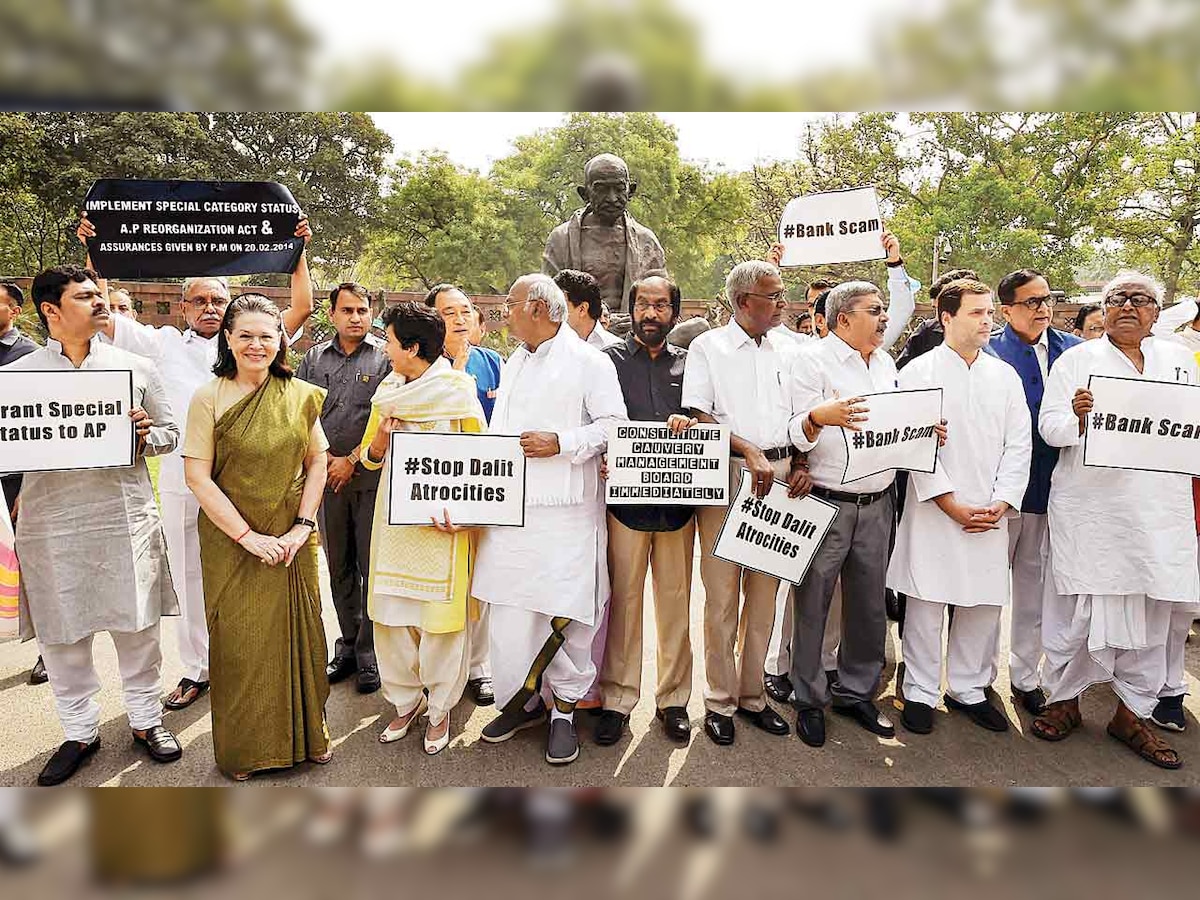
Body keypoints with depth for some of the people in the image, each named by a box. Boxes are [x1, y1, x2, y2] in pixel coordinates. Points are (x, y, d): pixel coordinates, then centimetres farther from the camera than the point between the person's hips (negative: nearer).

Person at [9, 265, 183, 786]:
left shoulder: (134, 367, 7)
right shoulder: (16, 375, 5)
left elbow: (170, 431, 11)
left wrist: (146, 437, -10)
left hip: (127, 516, 0)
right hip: (51, 523, 0)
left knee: (138, 627, 7)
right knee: (61, 634, 9)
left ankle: (146, 719, 26)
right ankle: (80, 731, 28)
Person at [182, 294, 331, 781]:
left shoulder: (300, 395, 1)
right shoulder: (209, 398, -7)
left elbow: (318, 461, 4)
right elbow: (197, 476, -9)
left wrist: (302, 526, -7)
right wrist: (249, 537, -14)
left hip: (293, 541, 2)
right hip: (232, 542, -2)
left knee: (299, 632, 10)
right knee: (239, 641, 8)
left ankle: (306, 733, 30)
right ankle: (244, 746, 29)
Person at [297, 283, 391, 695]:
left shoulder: (385, 358, -1)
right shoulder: (314, 358, 12)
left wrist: (352, 460, -9)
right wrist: (323, 458, -2)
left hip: (371, 478, -4)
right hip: (326, 476, 4)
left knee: (372, 568, -1)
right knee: (339, 567, 12)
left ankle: (370, 653, 11)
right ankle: (347, 647, 24)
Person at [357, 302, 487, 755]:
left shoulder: (458, 392, -5)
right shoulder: (387, 391, 11)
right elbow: (369, 457, 16)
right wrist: (381, 438, -7)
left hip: (441, 523, -5)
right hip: (394, 520, 5)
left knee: (440, 616, 1)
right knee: (390, 614, 9)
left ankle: (440, 709, 18)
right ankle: (405, 701, 27)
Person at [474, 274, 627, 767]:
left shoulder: (589, 362, -2)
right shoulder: (512, 365, 21)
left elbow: (614, 425, -5)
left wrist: (561, 444, -15)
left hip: (566, 510, -6)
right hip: (511, 506, 6)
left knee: (564, 612, -2)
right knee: (509, 610, 8)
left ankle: (565, 709, 15)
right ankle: (522, 701, 24)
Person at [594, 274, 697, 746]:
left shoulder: (688, 363, 13)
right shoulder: (609, 360, 7)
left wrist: (690, 421, -13)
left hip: (678, 503, 2)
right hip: (626, 499, -2)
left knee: (676, 601, 7)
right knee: (623, 600, 1)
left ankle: (673, 698, 21)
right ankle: (617, 699, 15)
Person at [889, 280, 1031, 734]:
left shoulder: (1005, 375, 11)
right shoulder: (918, 372, -2)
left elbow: (1018, 445, 8)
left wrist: (1001, 504, -5)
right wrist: (953, 506, -12)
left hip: (991, 515, 4)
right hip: (933, 511, -4)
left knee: (985, 603, 8)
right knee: (926, 602, 1)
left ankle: (968, 688, 26)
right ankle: (920, 692, 16)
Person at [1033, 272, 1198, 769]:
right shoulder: (1076, 360, 4)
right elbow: (1049, 427, -3)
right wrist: (1077, 417, -25)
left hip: (1159, 509, 3)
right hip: (1090, 508, -3)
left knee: (1149, 609, 8)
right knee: (1077, 603, 2)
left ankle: (1132, 714, 23)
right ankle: (1064, 698, 21)